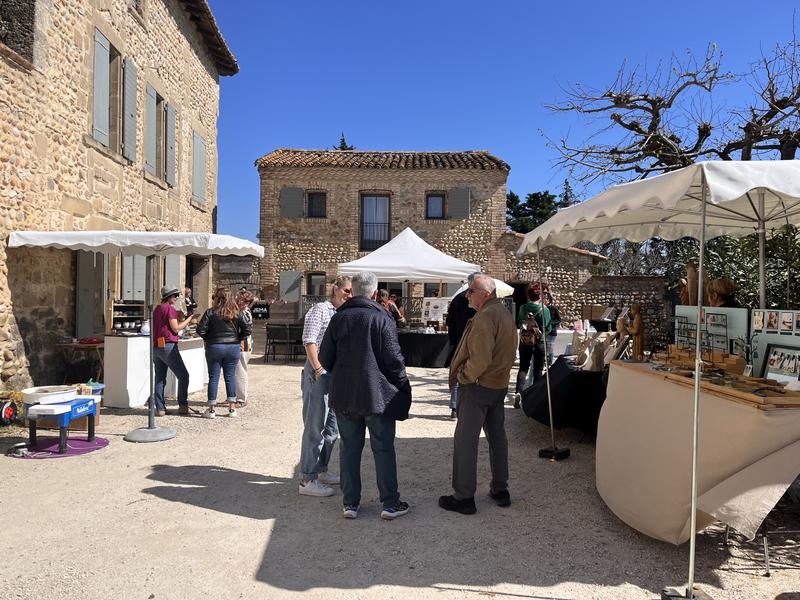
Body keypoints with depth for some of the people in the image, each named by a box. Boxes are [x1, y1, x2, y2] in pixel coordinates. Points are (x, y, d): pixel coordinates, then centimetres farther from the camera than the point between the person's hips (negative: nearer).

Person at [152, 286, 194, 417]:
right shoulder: (170, 308, -8)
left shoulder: (157, 309, 17)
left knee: (159, 379, 8)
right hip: (168, 346, -9)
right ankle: (183, 406, 1)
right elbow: (176, 328, -12)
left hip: (155, 347, 9)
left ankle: (160, 408, 8)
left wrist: (178, 317, 17)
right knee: (183, 376, 1)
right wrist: (189, 318, -5)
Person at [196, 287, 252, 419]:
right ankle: (232, 408, 12)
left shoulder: (210, 312, -8)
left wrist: (208, 339, 8)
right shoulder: (237, 313, -1)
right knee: (230, 376, 10)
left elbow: (201, 330, -10)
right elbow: (247, 329, -4)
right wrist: (238, 339, 8)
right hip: (233, 348, 2)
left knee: (213, 377, 6)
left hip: (214, 347, -2)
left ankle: (212, 409, 10)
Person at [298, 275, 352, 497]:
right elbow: (309, 340, -14)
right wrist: (318, 368, -17)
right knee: (315, 427, -4)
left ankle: (321, 470, 30)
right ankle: (307, 480, 4)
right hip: (318, 373, -9)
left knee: (332, 427, 16)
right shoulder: (320, 309, -7)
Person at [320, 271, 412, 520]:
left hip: (344, 396, 3)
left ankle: (350, 502, 18)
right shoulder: (382, 319, -11)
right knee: (383, 449, 8)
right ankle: (390, 503, 15)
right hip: (377, 395, -3)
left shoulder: (339, 318, 0)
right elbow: (394, 360, -11)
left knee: (349, 448, 12)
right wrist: (403, 388, 2)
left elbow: (325, 357, 3)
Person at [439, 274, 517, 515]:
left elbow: (479, 358, -26)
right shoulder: (506, 314, 10)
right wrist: (502, 371, 17)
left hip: (478, 386, -10)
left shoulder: (484, 317, -20)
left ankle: (463, 497, 7)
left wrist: (463, 377, -12)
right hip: (500, 384, 10)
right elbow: (510, 353, 16)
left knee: (465, 441, 0)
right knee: (497, 436, 17)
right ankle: (500, 490, 28)